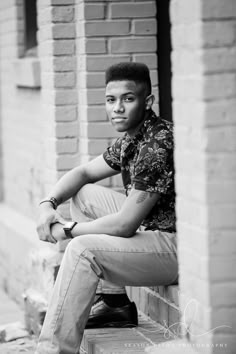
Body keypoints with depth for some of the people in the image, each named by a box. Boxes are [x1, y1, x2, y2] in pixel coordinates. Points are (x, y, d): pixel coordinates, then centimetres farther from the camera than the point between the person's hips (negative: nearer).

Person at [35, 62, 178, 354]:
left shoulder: (157, 146, -23)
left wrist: (68, 230, -10)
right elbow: (84, 173, 20)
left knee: (83, 249, -24)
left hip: (178, 248, -11)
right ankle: (115, 304, 12)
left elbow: (124, 224, -24)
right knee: (83, 194, 13)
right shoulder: (131, 139, 8)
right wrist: (49, 203, -1)